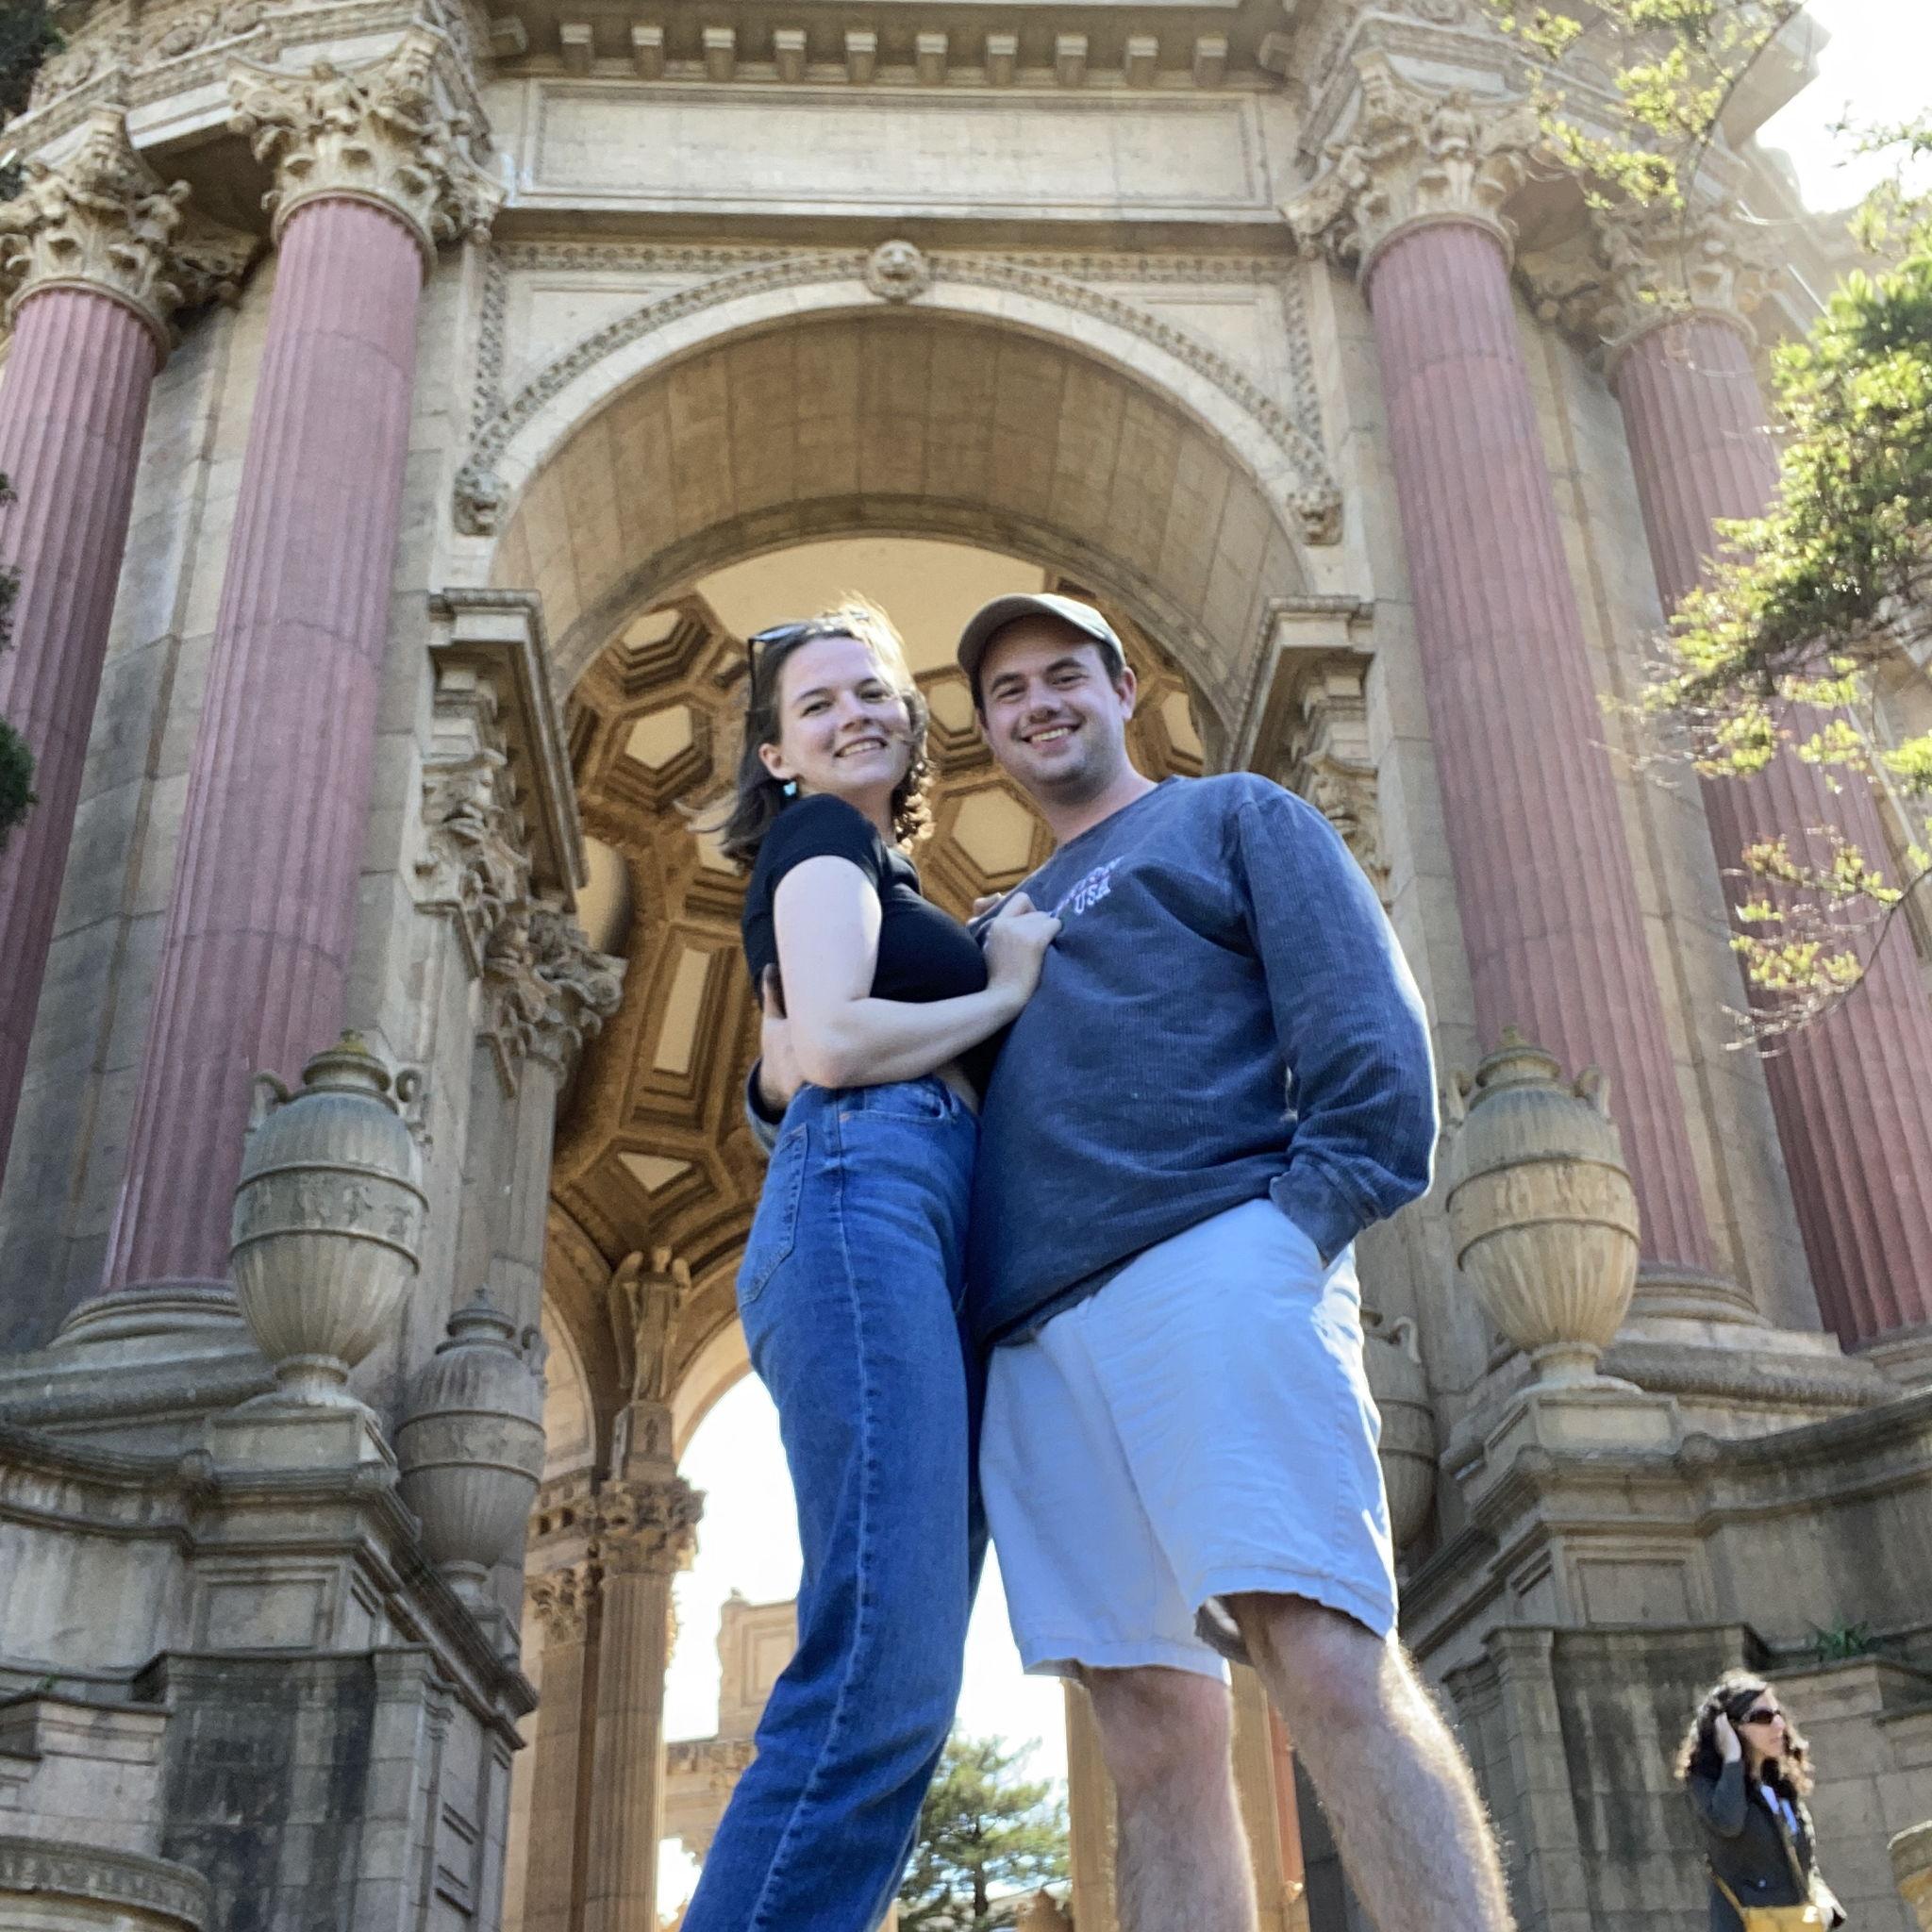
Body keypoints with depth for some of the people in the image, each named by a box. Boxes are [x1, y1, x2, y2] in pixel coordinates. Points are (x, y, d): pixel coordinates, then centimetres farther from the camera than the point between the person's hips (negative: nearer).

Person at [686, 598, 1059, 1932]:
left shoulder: (880, 877, 34)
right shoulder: (818, 837, 7)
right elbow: (830, 1044, -10)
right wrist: (1008, 991, 3)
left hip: (920, 1233, 10)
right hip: (865, 1194, -10)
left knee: (902, 1686, 1)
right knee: (882, 1669, -21)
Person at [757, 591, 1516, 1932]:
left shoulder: (1235, 816, 18)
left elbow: (1368, 1020, 3)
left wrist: (1305, 1219, -12)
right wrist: (788, 1072, 11)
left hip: (1211, 1258, -5)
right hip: (1039, 1337, 5)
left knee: (1323, 1658, -20)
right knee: (1154, 1730, -2)